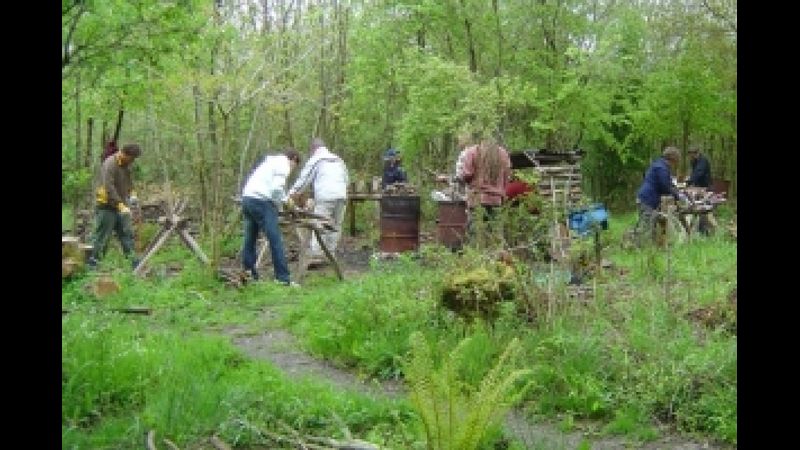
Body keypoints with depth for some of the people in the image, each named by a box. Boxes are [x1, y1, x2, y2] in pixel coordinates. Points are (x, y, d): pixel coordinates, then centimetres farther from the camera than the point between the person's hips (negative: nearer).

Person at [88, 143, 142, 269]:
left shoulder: (126, 166, 10)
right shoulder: (110, 164, -17)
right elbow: (109, 187, -26)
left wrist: (130, 196, 8)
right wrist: (120, 204, -31)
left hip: (121, 207, 8)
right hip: (107, 207, -8)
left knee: (127, 233, 5)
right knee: (102, 236, -3)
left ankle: (133, 261, 6)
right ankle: (93, 261, 5)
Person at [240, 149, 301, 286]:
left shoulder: (270, 161, 26)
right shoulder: (284, 164, -1)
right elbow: (277, 188, -14)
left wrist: (284, 199, 21)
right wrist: (278, 204, 1)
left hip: (247, 198, 9)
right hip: (261, 201, -9)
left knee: (250, 239, 13)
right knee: (276, 240, -8)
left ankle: (249, 274, 18)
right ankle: (283, 277, -9)